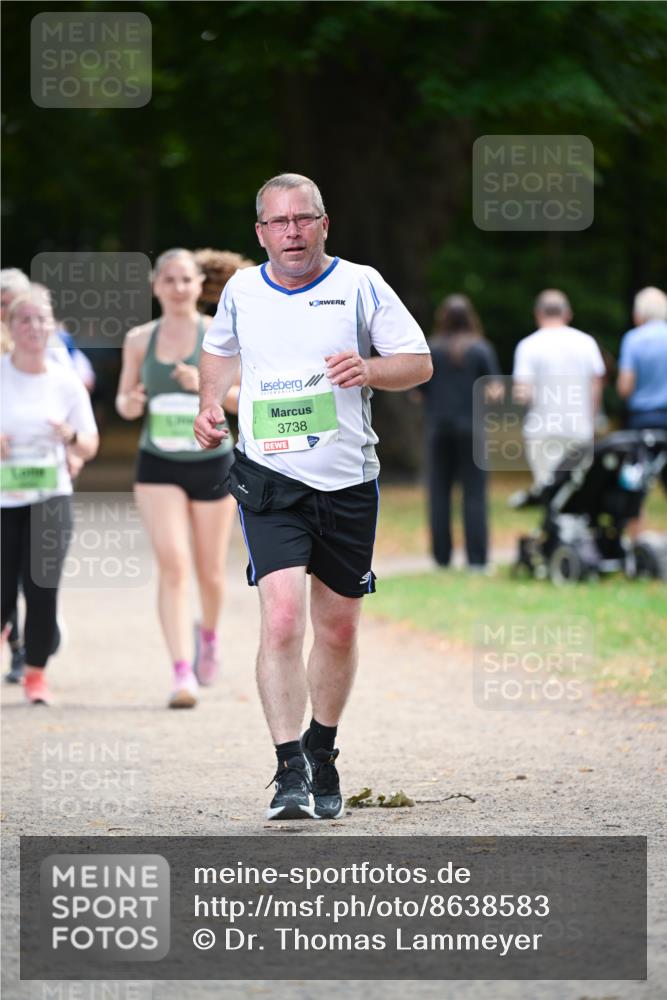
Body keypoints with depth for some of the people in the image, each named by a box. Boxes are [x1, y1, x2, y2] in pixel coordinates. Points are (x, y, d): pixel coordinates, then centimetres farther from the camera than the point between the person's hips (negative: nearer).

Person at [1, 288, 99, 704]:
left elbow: (90, 448, 7)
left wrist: (71, 437, -15)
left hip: (51, 497, 1)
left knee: (42, 589, -11)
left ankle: (36, 673, 6)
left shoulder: (66, 381, 2)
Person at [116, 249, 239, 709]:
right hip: (159, 466, 1)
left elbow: (246, 396, -6)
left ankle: (209, 633, 42)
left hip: (212, 462, -1)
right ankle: (183, 672, -16)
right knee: (172, 563, -15)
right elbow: (124, 397, 13)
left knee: (210, 571, 8)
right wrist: (129, 405, -11)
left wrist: (205, 386, -23)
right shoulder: (140, 340, 4)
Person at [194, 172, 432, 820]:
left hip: (348, 481, 1)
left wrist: (370, 369, -19)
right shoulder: (241, 291, 5)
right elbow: (219, 348, 26)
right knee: (282, 617, -19)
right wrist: (211, 402, 9)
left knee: (338, 627, 11)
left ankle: (322, 755, 32)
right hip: (269, 480, -1)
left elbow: (420, 362, 1)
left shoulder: (360, 286, -1)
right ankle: (290, 772, -19)